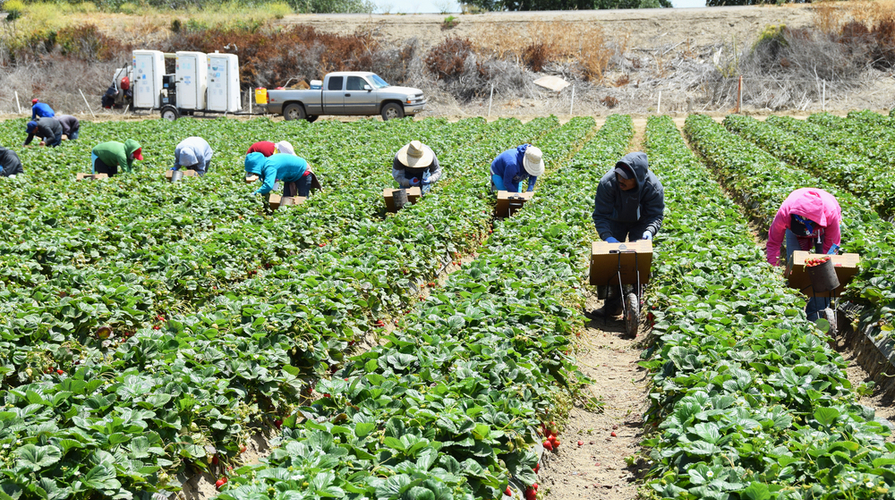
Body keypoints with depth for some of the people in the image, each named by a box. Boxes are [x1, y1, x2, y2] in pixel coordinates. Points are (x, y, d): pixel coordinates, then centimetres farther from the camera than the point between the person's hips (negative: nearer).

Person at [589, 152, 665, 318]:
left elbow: (656, 215, -22)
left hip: (641, 223, 0)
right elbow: (600, 215, -29)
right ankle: (612, 305, 1)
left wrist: (649, 231, -44)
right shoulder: (608, 183, -34)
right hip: (616, 221, 0)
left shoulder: (654, 187, -32)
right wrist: (607, 237, -45)